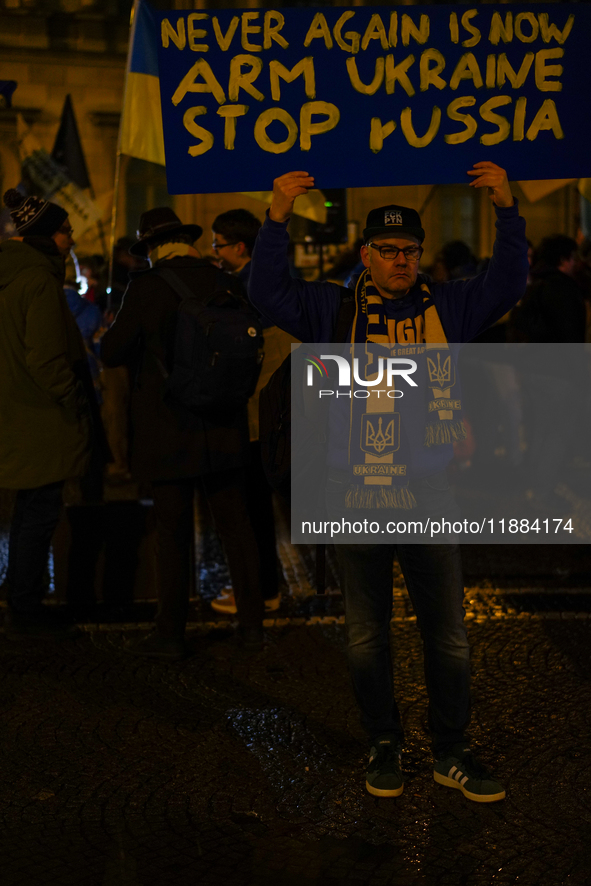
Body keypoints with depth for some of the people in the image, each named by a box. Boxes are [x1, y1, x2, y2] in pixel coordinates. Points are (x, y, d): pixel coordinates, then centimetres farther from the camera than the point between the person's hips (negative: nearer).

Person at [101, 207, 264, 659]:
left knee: (173, 531, 4)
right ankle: (252, 622, 20)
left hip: (168, 430, -4)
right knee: (235, 523, 12)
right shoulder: (225, 283, 0)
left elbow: (112, 352, -8)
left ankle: (171, 633, 13)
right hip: (223, 428, 4)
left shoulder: (146, 287, -12)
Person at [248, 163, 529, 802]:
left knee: (447, 636, 7)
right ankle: (383, 747, 27)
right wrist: (277, 217, -13)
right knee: (366, 636, 11)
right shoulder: (334, 308, 3)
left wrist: (506, 210, -8)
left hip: (428, 495, 1)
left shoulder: (448, 306, 7)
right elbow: (267, 292, -3)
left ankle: (451, 754, 22)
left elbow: (508, 285, 4)